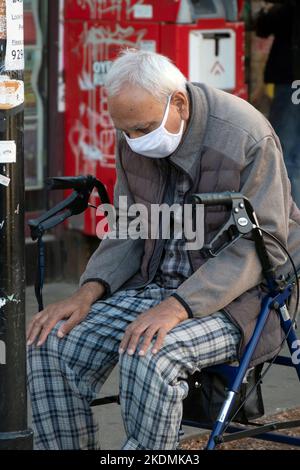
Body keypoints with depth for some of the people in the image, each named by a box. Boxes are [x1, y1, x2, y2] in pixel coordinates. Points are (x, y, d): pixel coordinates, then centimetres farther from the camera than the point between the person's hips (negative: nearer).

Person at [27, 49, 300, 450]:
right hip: (157, 283, 7)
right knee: (52, 344, -14)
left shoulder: (249, 138, -18)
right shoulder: (135, 140, 2)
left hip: (238, 296, -6)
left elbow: (259, 247, -21)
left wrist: (177, 307, -31)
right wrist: (89, 292, -8)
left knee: (148, 357, -34)